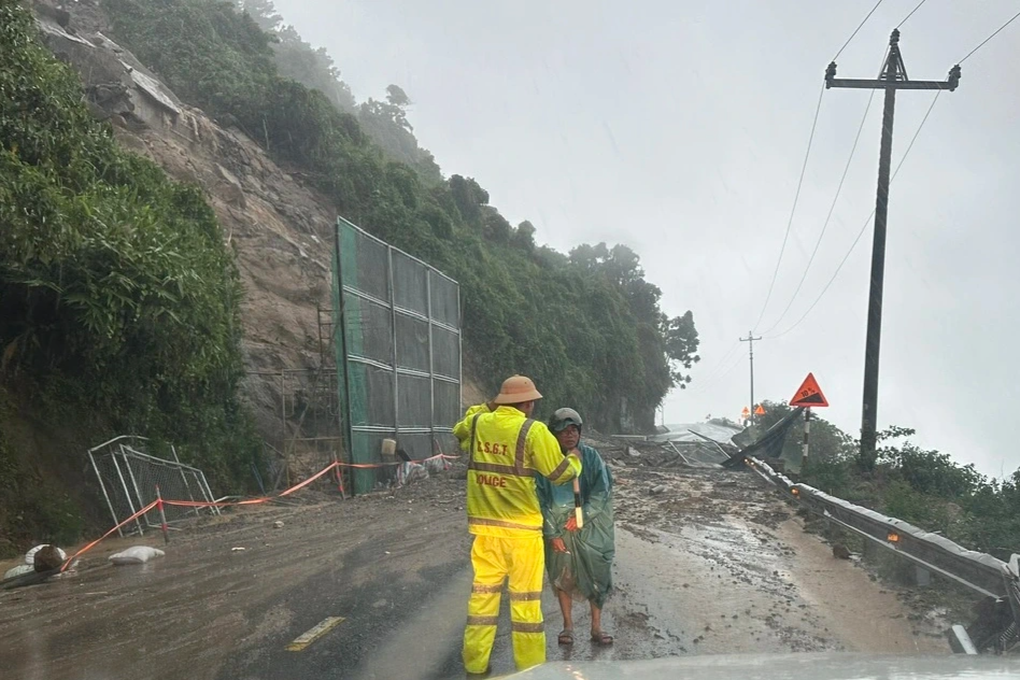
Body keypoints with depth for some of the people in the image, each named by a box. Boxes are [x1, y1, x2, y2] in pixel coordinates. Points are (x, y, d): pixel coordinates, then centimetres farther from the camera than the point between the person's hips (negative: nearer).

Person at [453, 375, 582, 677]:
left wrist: (485, 407, 24)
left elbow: (459, 431, 27)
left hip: (484, 526, 5)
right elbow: (560, 473, -6)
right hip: (521, 528, -5)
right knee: (525, 598, 4)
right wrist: (576, 460, 14)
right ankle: (530, 669, 11)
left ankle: (475, 666, 20)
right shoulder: (534, 430, -12)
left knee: (482, 594, 13)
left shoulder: (476, 423, 2)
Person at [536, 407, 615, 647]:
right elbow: (541, 499, -7)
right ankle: (568, 625, 25)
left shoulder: (591, 456, -3)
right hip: (558, 529, 0)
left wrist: (583, 515, -15)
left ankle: (596, 627, 17)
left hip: (589, 526, 0)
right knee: (562, 575, 9)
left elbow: (601, 491, -5)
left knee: (597, 574, 3)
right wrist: (552, 533, -10)